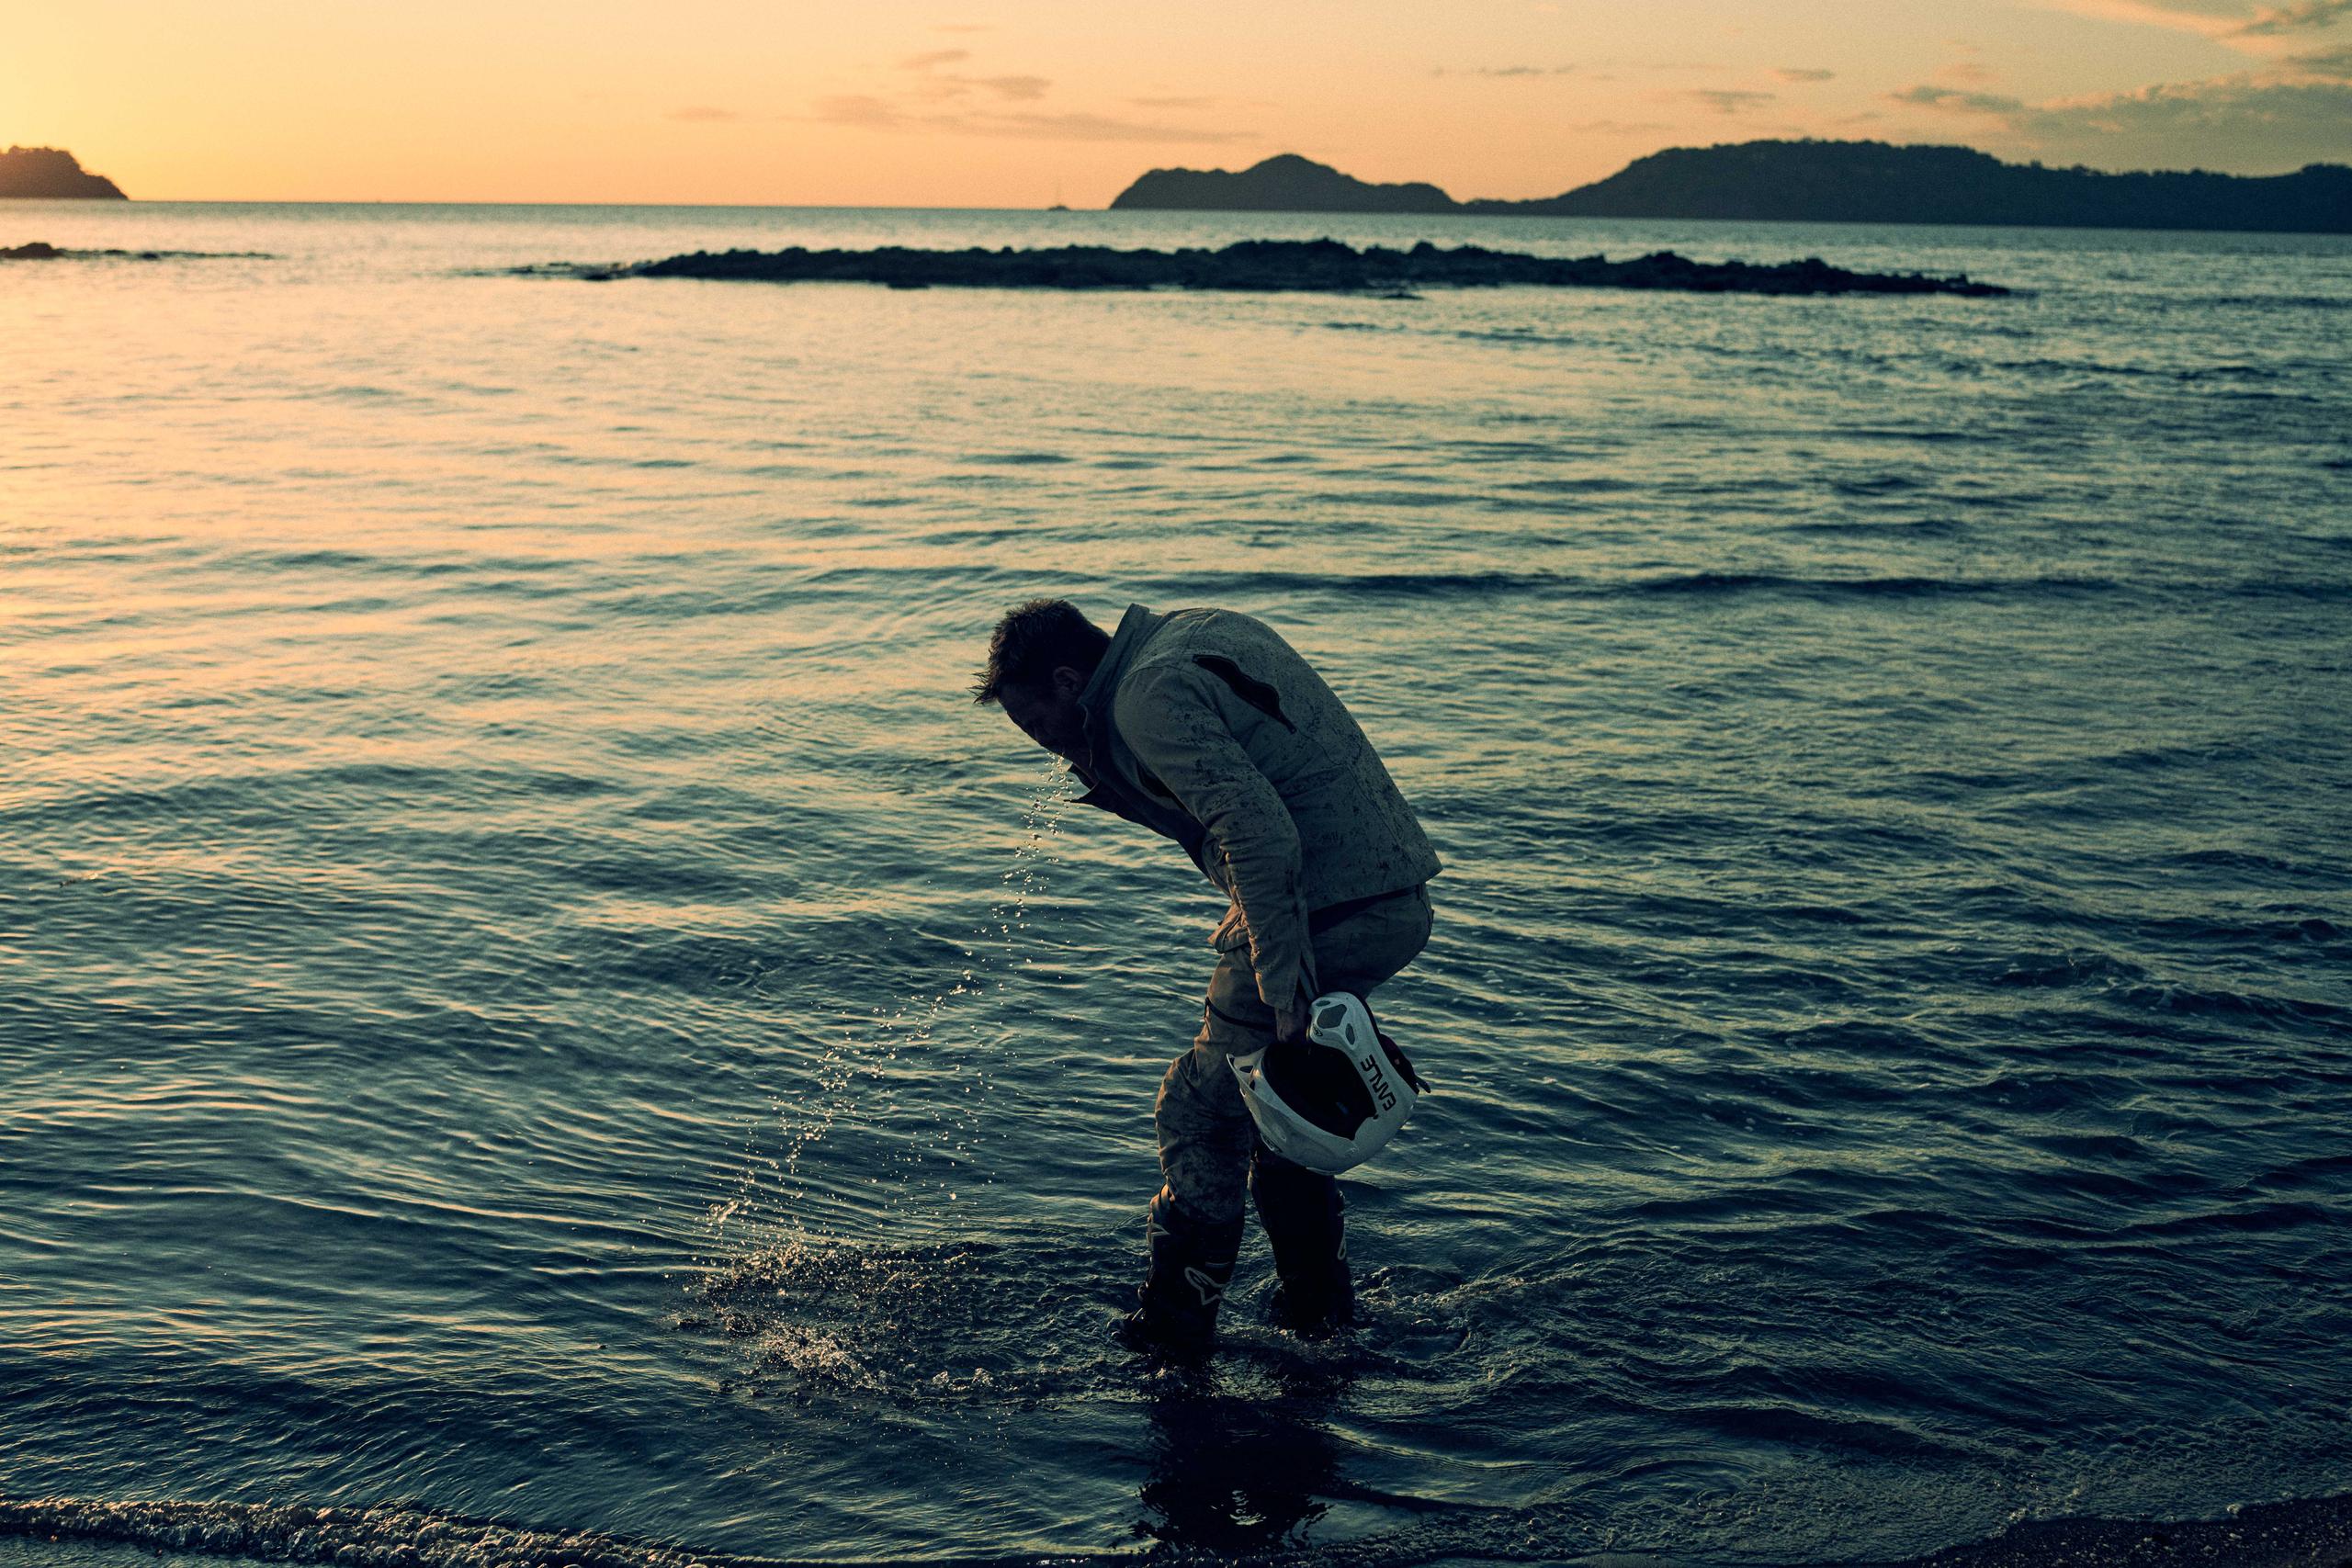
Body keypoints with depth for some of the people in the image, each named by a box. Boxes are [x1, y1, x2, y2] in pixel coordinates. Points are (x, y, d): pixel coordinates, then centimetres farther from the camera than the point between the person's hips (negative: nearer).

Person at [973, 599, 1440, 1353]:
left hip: (1328, 916, -10)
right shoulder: (1202, 631, 17)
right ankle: (1317, 1305, 33)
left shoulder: (1152, 695, -13)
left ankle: (1169, 1341, 12)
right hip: (1396, 901, 10)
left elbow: (1262, 839, -24)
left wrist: (1281, 994, -26)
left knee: (1201, 1119, 2)